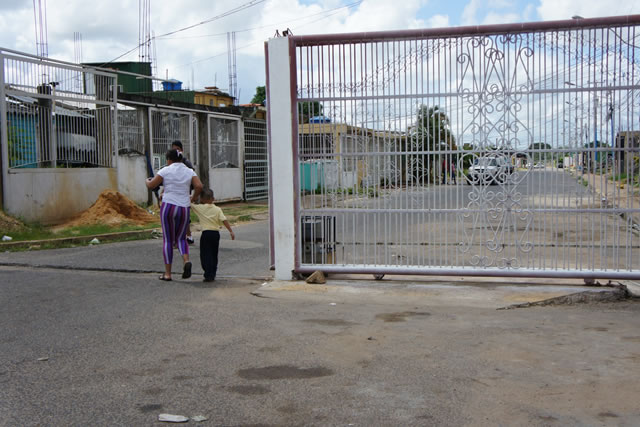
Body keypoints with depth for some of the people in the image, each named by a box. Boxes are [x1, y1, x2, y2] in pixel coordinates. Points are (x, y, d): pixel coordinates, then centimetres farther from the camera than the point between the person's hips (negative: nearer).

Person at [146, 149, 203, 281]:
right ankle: (186, 260, -12)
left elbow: (151, 185, -1)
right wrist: (193, 198, 11)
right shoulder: (189, 172, 7)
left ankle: (167, 273, 8)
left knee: (168, 240, 7)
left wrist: (147, 180, 22)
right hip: (184, 208, 3)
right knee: (181, 238, 17)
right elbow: (199, 186, -7)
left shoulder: (166, 170, -1)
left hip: (168, 207, -3)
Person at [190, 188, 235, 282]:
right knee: (214, 255, 15)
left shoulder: (199, 208, -2)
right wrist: (231, 231, -4)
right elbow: (224, 220, -4)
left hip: (206, 233, -3)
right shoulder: (217, 209, 3)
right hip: (216, 233, 3)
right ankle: (213, 274, 20)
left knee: (205, 255, -1)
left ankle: (208, 275, -10)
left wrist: (193, 199, 20)